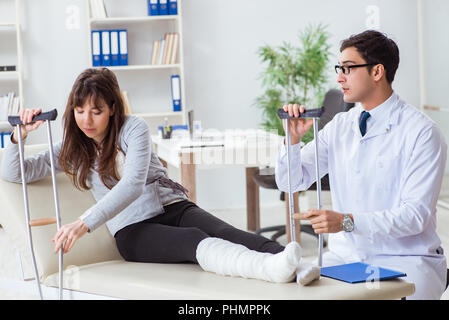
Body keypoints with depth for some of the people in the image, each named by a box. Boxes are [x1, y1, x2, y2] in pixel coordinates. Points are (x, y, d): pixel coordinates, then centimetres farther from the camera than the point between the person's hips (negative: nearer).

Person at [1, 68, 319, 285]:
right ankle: (273, 268, -62)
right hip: (132, 231, -1)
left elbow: (133, 184, -16)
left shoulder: (134, 128, 0)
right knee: (194, 241, -34)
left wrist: (86, 223, -28)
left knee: (223, 231, -32)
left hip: (173, 207, 1)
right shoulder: (73, 150, 12)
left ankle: (290, 264, -58)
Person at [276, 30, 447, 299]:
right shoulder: (339, 127, 9)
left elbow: (415, 214, -16)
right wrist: (293, 138, -11)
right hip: (345, 255, 5)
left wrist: (347, 221, -27)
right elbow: (292, 181, 7)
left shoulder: (421, 131, -9)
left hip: (403, 260, -5)